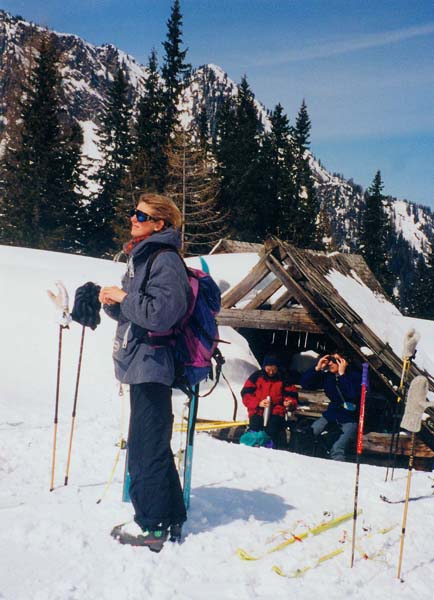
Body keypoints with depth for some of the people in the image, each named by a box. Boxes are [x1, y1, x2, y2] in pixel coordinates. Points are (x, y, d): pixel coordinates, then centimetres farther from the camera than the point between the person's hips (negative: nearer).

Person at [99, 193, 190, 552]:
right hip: (140, 363, 11)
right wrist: (112, 301, 1)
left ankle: (152, 525, 7)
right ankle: (170, 518, 28)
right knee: (151, 444, 17)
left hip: (151, 364, -11)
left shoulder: (166, 261, -14)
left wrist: (124, 298, -15)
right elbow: (129, 312, 22)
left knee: (146, 446, -5)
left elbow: (162, 313, -26)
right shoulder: (140, 257, 17)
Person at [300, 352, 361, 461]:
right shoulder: (327, 376, 5)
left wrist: (342, 374, -22)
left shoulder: (355, 376, -8)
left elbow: (352, 396, -26)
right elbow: (304, 384, 4)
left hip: (350, 419, -5)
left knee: (337, 449, -29)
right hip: (331, 414, 5)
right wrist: (317, 368, -7)